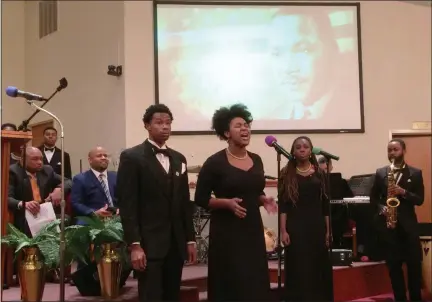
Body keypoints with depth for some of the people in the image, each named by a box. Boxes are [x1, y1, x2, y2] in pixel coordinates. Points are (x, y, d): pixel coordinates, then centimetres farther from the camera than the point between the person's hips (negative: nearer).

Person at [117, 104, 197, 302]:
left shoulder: (179, 159, 15)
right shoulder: (132, 157, -4)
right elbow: (127, 205, -10)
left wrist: (190, 239, 11)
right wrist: (134, 244, -16)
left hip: (176, 243, 6)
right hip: (149, 243, -6)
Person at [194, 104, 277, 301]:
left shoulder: (256, 160, 9)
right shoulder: (215, 163, -8)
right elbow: (200, 199, -5)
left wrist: (264, 200, 0)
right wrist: (227, 202, -18)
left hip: (253, 228, 6)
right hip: (227, 231, -5)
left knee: (256, 283, 4)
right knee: (230, 285, -5)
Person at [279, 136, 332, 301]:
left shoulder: (319, 173, 7)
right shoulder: (287, 174, 1)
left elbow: (325, 204, 8)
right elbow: (283, 205, -3)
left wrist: (327, 230, 5)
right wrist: (283, 231, -10)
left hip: (317, 227, 2)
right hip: (296, 227, -2)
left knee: (319, 268, 5)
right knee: (298, 270, -1)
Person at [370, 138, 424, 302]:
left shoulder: (415, 173, 4)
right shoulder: (380, 172, 8)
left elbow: (420, 199, -1)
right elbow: (373, 198, 10)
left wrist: (403, 192, -17)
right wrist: (382, 208, -9)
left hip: (408, 223, -1)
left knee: (414, 263, -1)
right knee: (393, 264, 3)